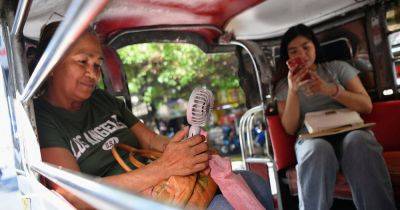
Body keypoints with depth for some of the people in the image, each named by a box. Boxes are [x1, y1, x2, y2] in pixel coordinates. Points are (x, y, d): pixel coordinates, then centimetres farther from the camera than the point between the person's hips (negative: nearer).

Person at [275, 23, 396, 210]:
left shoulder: (337, 67, 17)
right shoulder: (284, 86, 16)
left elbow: (367, 106, 7)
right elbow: (290, 128, 4)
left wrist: (331, 89, -9)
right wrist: (292, 91, -9)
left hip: (349, 130, 1)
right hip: (311, 138, -1)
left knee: (357, 141, -36)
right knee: (318, 150, -38)